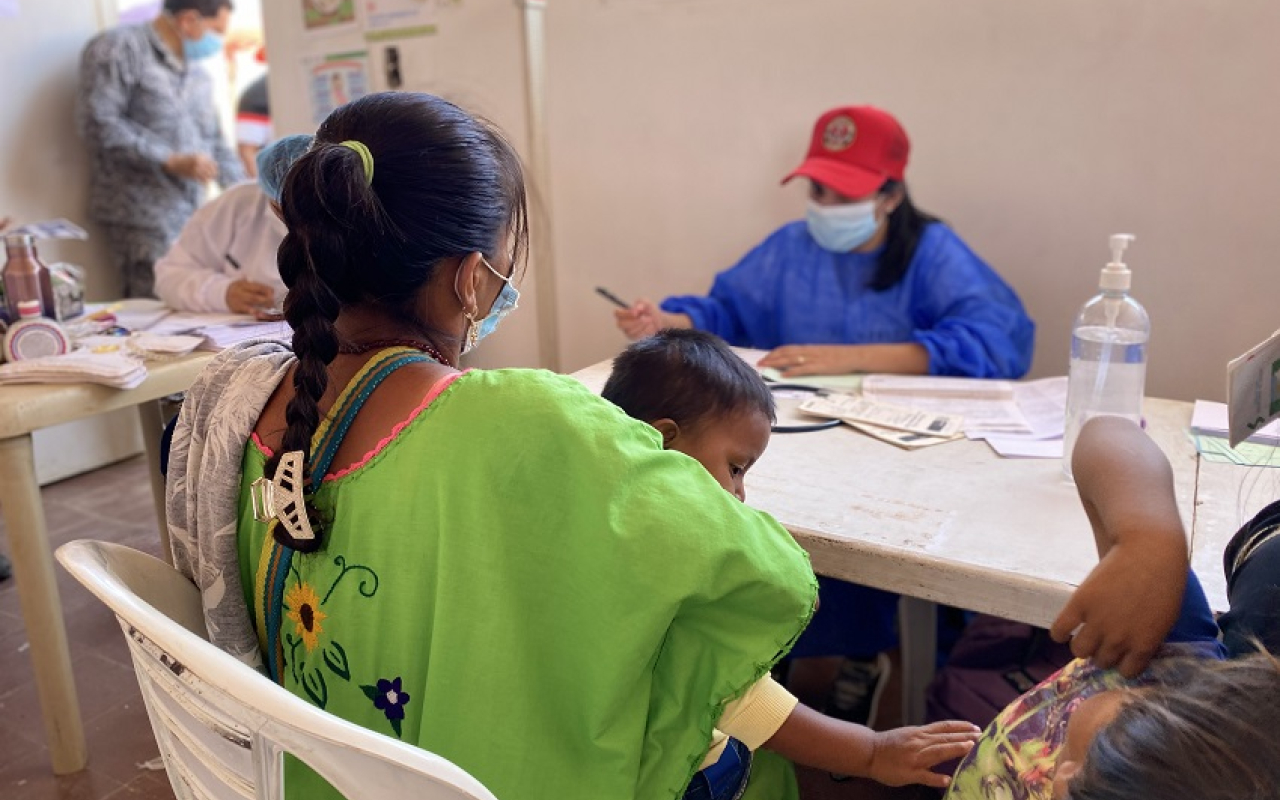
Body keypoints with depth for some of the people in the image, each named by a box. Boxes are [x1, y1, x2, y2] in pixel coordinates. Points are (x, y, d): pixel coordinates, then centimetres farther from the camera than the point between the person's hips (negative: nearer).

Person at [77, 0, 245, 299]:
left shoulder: (198, 76, 21)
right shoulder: (119, 48, -3)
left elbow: (214, 142, 24)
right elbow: (98, 122, -13)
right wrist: (171, 161, -16)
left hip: (192, 215, 7)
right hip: (143, 215, -7)